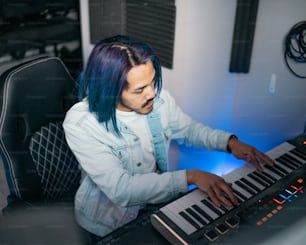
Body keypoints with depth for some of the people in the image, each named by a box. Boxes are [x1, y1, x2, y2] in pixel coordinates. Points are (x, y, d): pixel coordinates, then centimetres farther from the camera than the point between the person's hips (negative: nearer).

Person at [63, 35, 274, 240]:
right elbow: (121, 189, -31)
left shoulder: (157, 96, -13)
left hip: (157, 198, 5)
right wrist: (189, 176, -33)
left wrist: (230, 142, -10)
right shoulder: (80, 124, -27)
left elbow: (188, 128, 6)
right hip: (112, 219, -4)